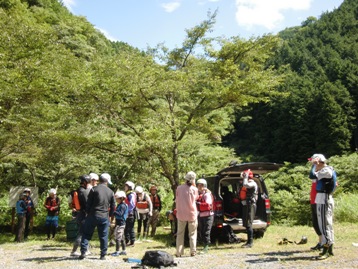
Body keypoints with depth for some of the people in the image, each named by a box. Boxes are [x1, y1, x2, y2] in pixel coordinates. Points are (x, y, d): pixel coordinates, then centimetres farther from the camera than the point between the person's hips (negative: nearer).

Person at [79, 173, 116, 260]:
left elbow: (88, 203, -3)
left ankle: (83, 252, 3)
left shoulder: (94, 189, -4)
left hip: (93, 215, -2)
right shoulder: (111, 192, 6)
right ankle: (103, 255, 11)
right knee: (103, 236, 8)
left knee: (86, 234, 9)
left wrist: (88, 212, 10)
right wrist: (109, 215, 20)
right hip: (104, 217, 2)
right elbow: (113, 206, 9)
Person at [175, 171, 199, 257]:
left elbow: (176, 200, 2)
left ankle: (179, 252, 8)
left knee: (180, 234, 10)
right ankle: (193, 251, 11)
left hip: (181, 214, 1)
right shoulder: (194, 189, -10)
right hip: (192, 214, -1)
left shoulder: (179, 188, -6)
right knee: (192, 234, 12)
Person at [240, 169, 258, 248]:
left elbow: (245, 185, -31)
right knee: (246, 224, 13)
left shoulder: (253, 183, -11)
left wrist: (245, 177, -18)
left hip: (250, 205, -10)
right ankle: (249, 241, 21)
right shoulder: (247, 184, 20)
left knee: (248, 224, -11)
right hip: (245, 205, 10)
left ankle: (250, 243, -9)